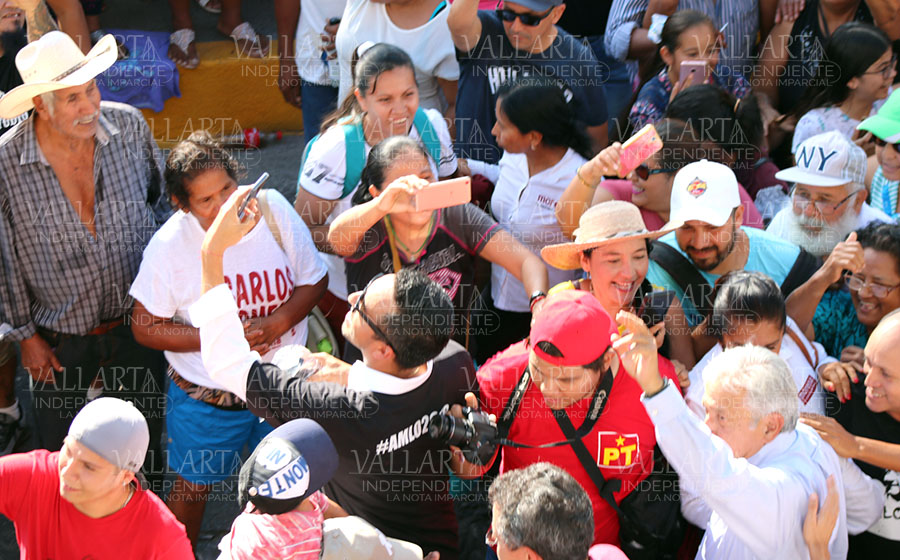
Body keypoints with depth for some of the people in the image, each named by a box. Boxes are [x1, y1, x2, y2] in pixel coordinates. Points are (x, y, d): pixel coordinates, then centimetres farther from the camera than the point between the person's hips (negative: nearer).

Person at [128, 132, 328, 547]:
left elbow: (314, 280, -5)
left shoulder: (272, 208, -14)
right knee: (193, 487, 17)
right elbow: (145, 327, -13)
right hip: (206, 397, -2)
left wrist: (275, 324, -22)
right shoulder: (168, 245, -20)